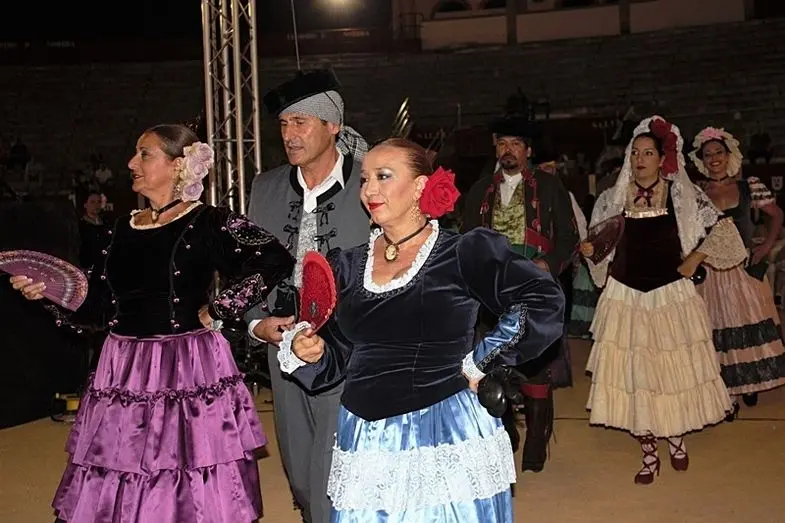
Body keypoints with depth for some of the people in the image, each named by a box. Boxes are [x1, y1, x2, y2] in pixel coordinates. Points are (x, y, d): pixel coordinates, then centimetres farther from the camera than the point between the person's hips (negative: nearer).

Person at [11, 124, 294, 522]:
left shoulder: (208, 223, -7)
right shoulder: (123, 228, 12)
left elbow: (275, 261, -20)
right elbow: (98, 308, 12)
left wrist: (216, 311, -15)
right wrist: (48, 292, -2)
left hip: (188, 372, -5)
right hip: (124, 374, 6)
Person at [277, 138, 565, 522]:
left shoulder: (465, 252, -6)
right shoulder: (347, 266, 8)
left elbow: (545, 303, -11)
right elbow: (338, 357, 14)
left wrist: (481, 362, -9)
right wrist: (310, 352, -8)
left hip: (446, 436, -4)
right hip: (365, 443, 4)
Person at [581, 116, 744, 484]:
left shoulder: (683, 195, -3)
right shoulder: (612, 199, 3)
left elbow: (722, 229, 3)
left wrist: (695, 258, -6)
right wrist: (589, 250, -9)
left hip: (672, 297, -1)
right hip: (626, 299, 2)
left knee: (675, 370, 7)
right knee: (633, 373, 3)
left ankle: (676, 440, 32)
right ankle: (648, 454, 17)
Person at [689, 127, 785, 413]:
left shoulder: (749, 186, -1)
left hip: (746, 269, 1)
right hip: (711, 273, -1)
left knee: (751, 326, 10)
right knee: (718, 331, 5)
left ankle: (749, 383, 30)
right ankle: (727, 394, 14)